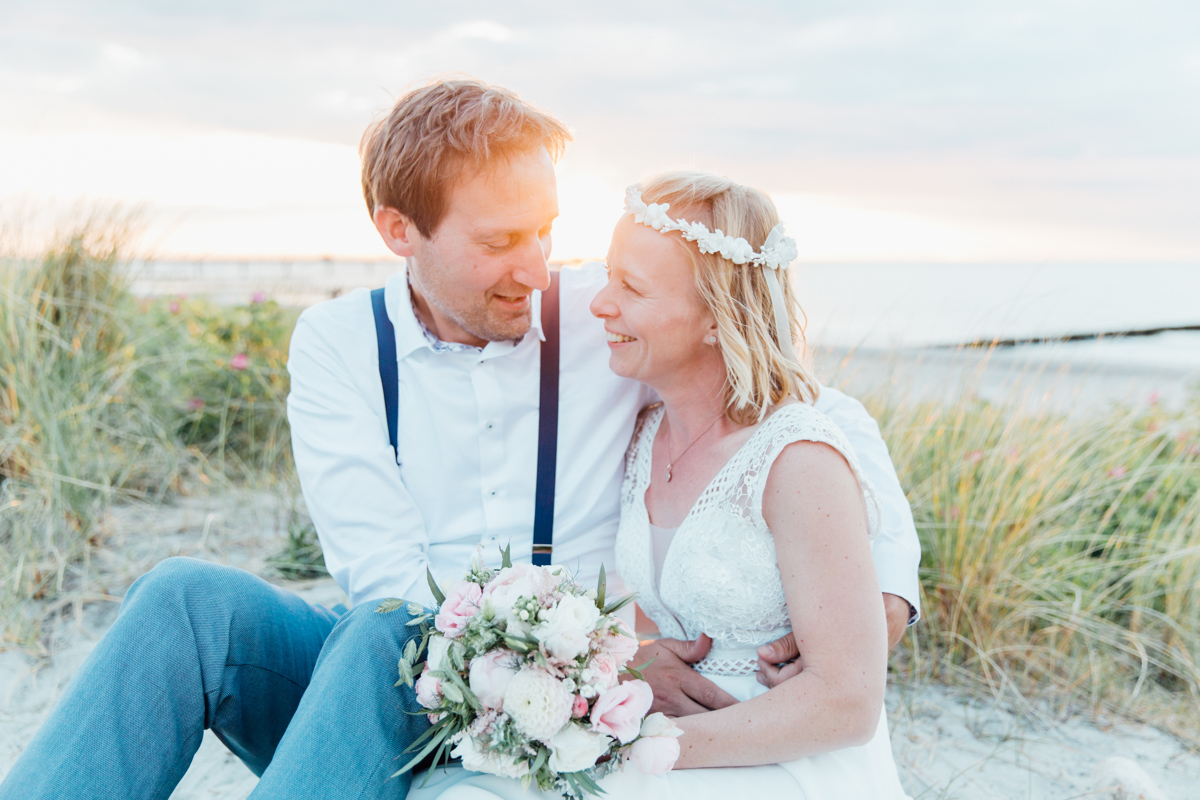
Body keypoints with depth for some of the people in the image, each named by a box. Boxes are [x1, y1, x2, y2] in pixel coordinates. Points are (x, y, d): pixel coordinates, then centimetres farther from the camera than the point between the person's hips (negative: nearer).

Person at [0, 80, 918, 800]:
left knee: (385, 639, -32)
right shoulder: (337, 341, -2)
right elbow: (385, 575, -11)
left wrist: (888, 591, -13)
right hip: (379, 682, 2)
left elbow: (834, 418, 2)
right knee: (191, 596, -25)